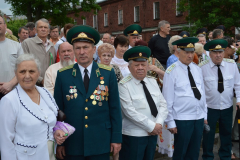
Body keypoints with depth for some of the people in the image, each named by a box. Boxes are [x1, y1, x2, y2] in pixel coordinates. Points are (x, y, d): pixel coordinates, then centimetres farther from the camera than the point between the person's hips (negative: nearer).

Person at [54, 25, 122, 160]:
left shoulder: (108, 73, -1)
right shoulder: (63, 75, -1)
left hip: (101, 143, 0)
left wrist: (116, 138, -1)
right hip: (73, 144, 0)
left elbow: (115, 108, 1)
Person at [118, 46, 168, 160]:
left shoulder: (152, 82, 8)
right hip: (133, 135, -6)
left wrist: (159, 124, -9)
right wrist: (151, 126, -15)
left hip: (153, 134, 6)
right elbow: (130, 111, -18)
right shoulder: (124, 85, -12)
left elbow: (162, 104, 7)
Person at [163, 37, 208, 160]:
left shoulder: (197, 69, 7)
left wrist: (205, 115, 12)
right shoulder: (171, 71, -12)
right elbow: (168, 100, -11)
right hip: (182, 119, -6)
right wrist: (170, 122, -10)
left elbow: (202, 93, 12)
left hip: (199, 117, 6)